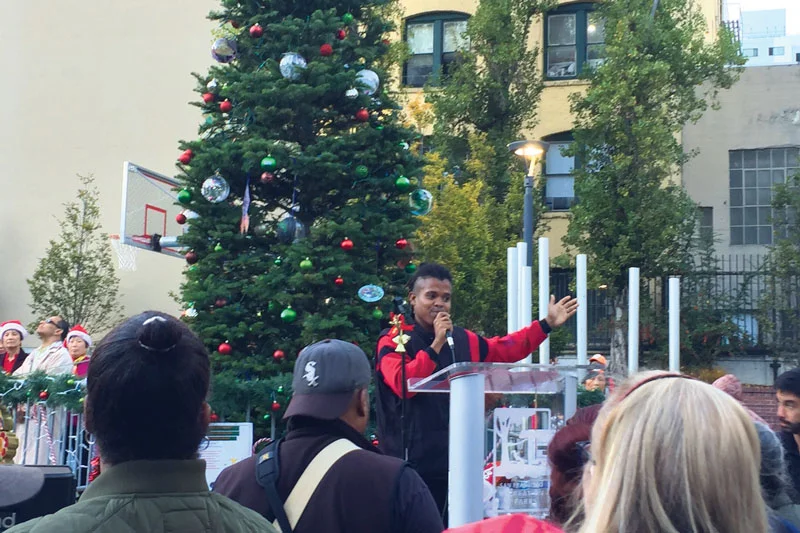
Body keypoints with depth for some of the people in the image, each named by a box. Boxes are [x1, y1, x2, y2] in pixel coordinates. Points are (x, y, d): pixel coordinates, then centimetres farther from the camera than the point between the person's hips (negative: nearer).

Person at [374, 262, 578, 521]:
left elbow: (507, 348, 24)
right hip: (412, 462, -5)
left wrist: (547, 323, 20)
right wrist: (436, 344, -20)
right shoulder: (394, 340, -5)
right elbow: (403, 385, -21)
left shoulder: (464, 340, 11)